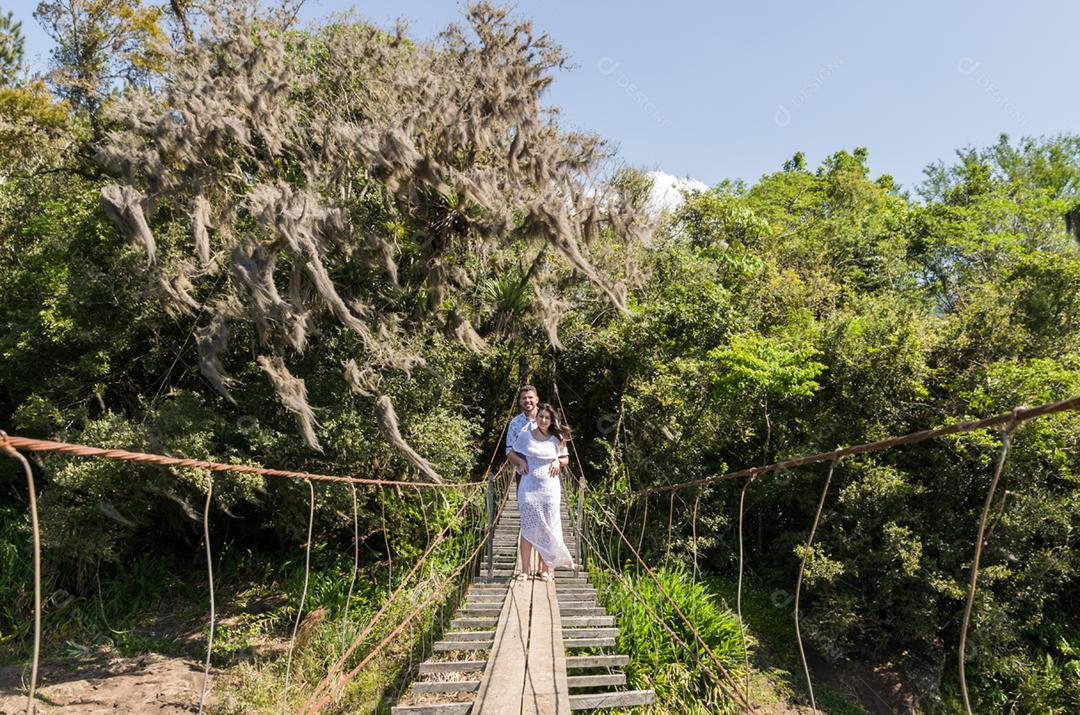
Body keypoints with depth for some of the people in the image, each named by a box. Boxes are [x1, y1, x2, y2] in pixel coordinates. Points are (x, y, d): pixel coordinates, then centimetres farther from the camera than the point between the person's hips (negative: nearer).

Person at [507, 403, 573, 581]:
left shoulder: (557, 439, 5)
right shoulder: (524, 435, 2)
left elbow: (566, 459, 16)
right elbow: (511, 454, 12)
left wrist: (558, 462, -5)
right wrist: (521, 462, -7)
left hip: (550, 488, 1)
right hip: (528, 488, -1)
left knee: (547, 528, 5)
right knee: (528, 528, 1)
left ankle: (546, 568, 15)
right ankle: (525, 569, 8)